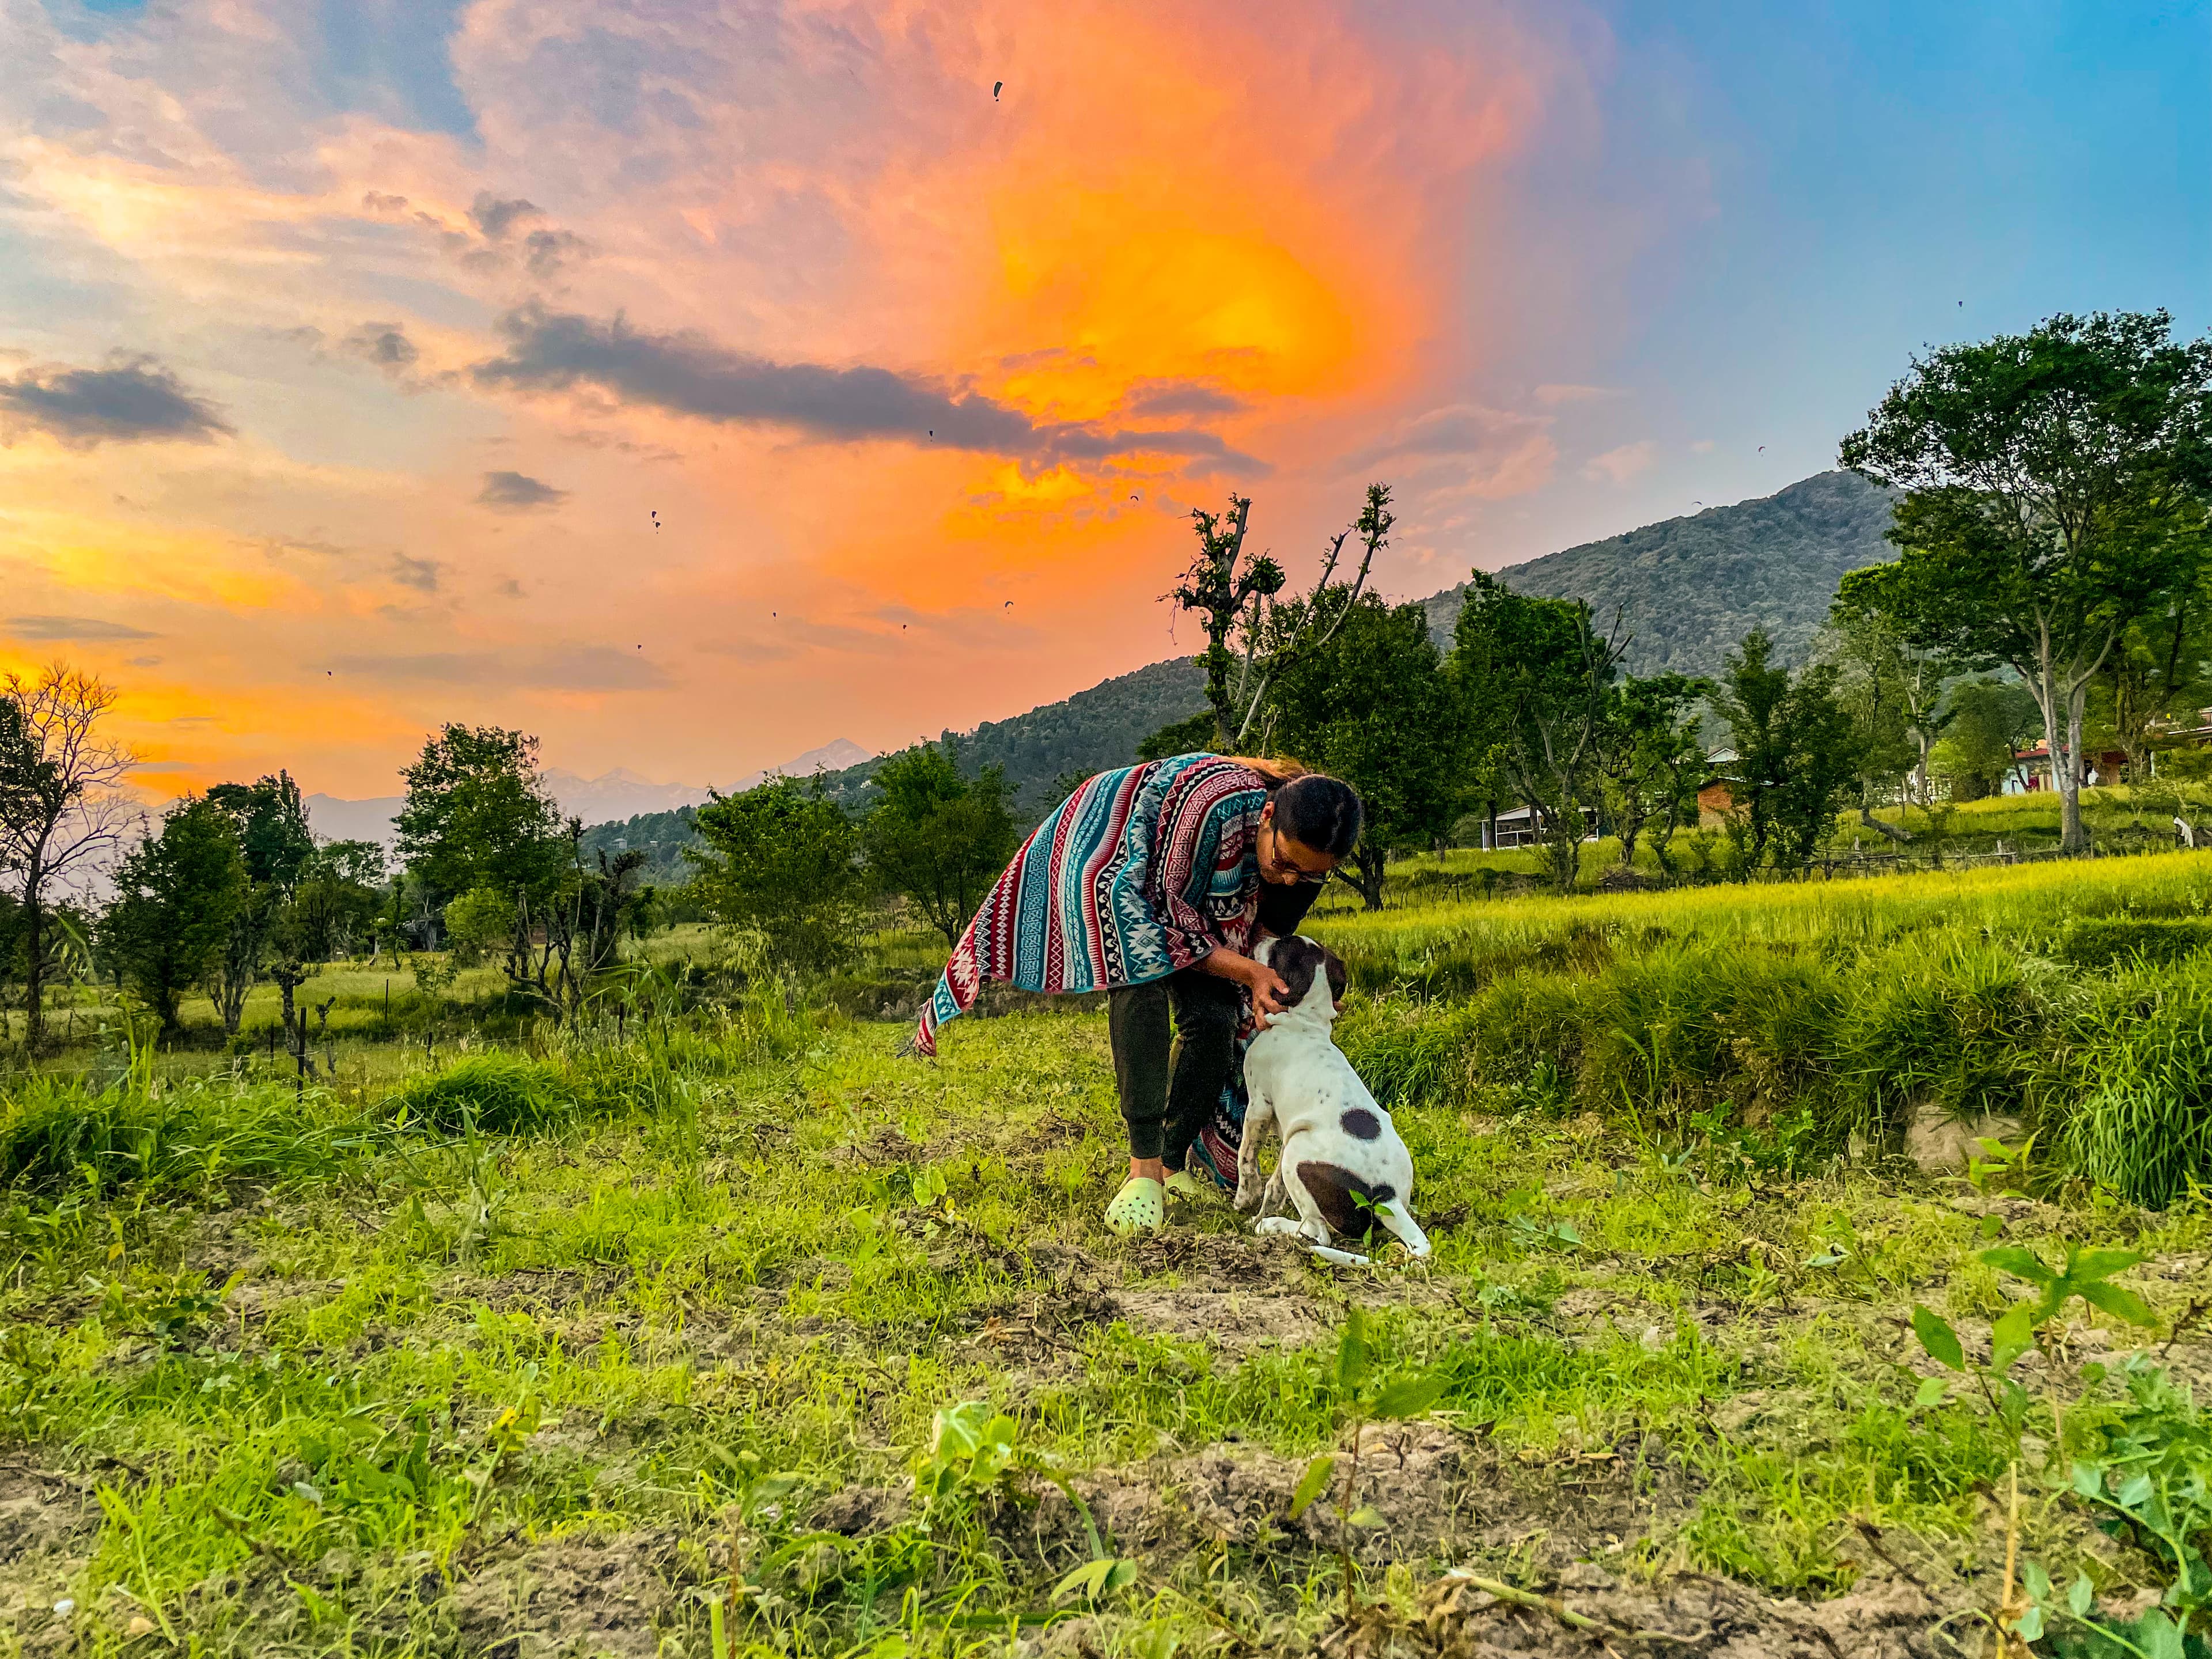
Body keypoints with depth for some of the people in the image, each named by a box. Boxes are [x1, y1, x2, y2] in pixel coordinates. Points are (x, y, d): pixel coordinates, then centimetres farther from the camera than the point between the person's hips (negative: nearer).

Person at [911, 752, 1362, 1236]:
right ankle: (1144, 1168, -26)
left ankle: (1174, 1163, 4)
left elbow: (1266, 932, -3)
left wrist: (1262, 985, -22)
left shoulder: (1308, 854, -22)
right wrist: (1247, 970, -36)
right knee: (1139, 985, -29)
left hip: (1200, 895, 6)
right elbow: (1167, 906, -31)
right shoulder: (1215, 801, -43)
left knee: (1214, 1020, -12)